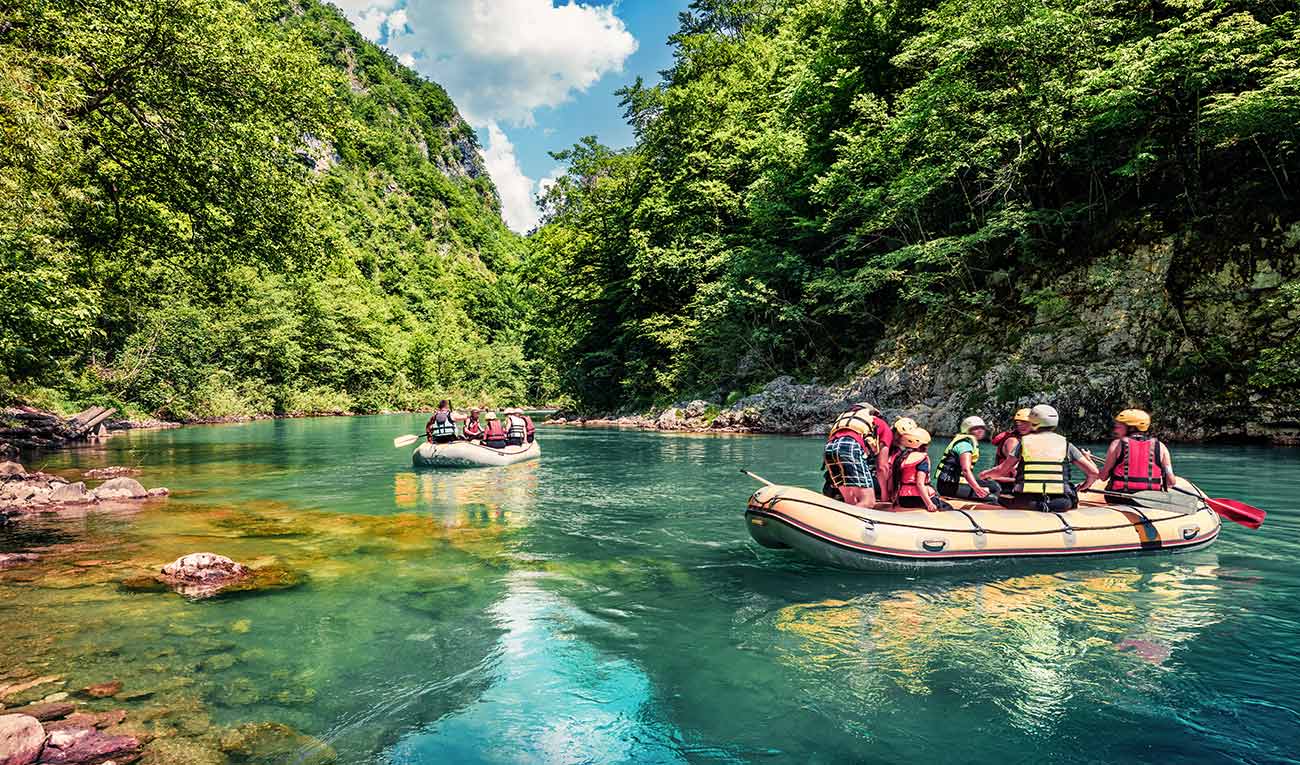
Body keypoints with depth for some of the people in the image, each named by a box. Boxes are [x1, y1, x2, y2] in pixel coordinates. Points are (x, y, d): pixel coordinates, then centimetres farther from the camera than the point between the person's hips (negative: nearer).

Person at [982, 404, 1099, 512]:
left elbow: (1002, 471, 2)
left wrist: (986, 474, 23)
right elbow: (1093, 472, 5)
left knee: (1000, 499, 20)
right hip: (1060, 499, 2)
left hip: (1025, 498, -2)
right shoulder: (1065, 444, 7)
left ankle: (1033, 505, -9)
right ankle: (1053, 505, -2)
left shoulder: (1024, 442, 4)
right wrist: (1084, 487, 25)